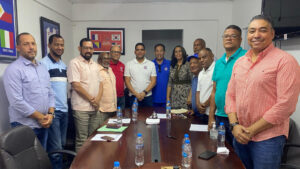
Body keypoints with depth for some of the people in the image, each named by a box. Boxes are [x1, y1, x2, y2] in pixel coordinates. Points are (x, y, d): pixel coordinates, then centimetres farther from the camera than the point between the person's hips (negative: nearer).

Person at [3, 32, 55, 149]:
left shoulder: (42, 68, 11)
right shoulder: (13, 69, -11)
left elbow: (50, 93, 11)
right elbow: (16, 101, -18)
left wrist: (50, 113, -4)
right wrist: (40, 117, -13)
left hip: (43, 124, 6)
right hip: (24, 126, -6)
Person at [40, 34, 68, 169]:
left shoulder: (64, 65, 14)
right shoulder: (44, 63, -9)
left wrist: (65, 106, 15)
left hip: (64, 110, 7)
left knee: (62, 144, 16)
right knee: (56, 149, -3)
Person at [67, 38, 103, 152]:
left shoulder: (95, 65, 16)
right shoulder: (74, 63, -6)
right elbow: (76, 85, -13)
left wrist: (97, 99, -3)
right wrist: (92, 99, -9)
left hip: (95, 108, 7)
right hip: (81, 108, -6)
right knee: (81, 140, 1)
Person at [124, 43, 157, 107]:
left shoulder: (151, 64, 5)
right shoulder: (129, 64, 4)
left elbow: (153, 81, 1)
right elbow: (127, 81, 0)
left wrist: (144, 92, -11)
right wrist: (136, 93, -10)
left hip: (147, 96, 1)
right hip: (133, 97, 0)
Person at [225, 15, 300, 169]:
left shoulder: (285, 61, -10)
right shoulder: (239, 62, 8)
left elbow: (285, 104, -15)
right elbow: (230, 95, 8)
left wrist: (251, 130, -13)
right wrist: (235, 125, -5)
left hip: (268, 138, -5)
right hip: (239, 136, 5)